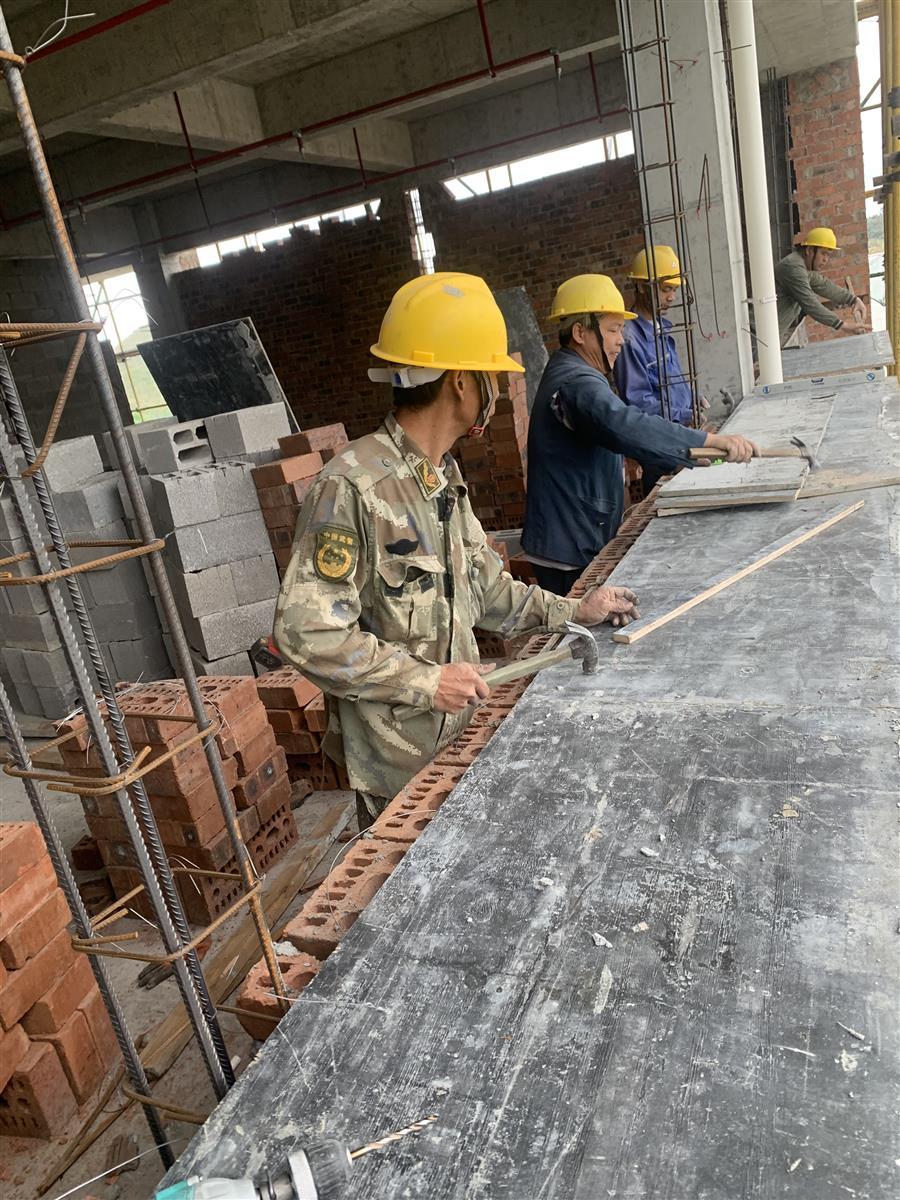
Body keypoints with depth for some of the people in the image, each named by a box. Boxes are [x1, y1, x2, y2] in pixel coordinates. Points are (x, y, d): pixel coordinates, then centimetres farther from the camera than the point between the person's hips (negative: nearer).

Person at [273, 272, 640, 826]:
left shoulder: (443, 474, 5)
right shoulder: (352, 486, -25)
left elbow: (481, 583, 13)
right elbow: (307, 633, -26)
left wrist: (572, 611, 11)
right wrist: (425, 682, -23)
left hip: (458, 735, 8)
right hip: (397, 762, -8)